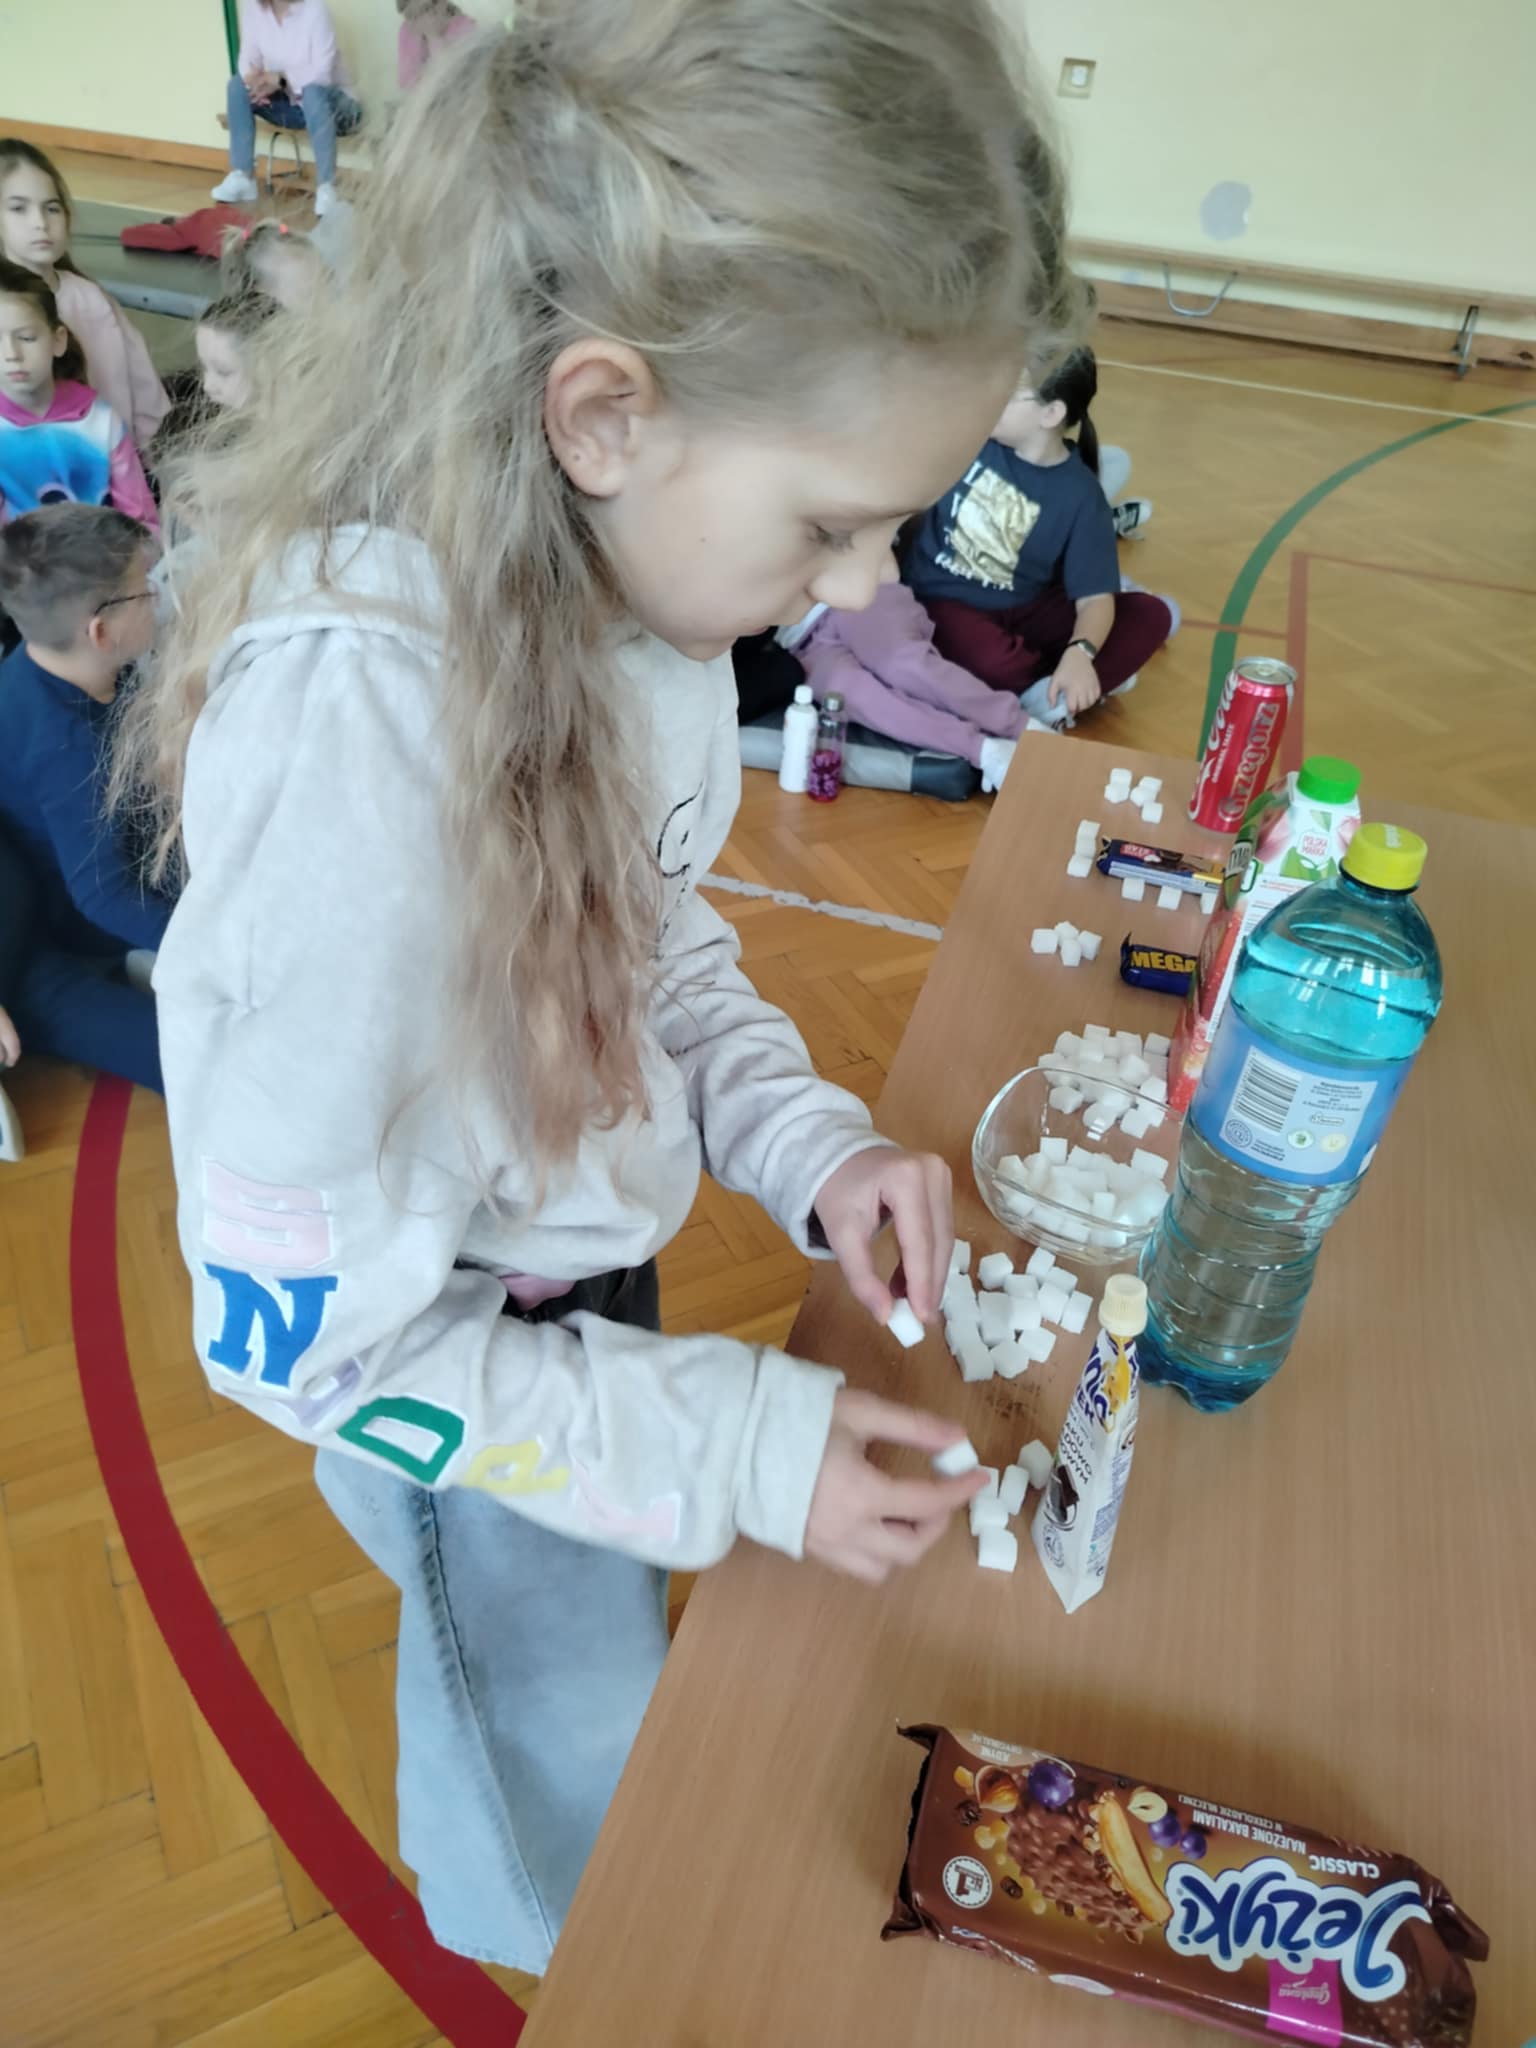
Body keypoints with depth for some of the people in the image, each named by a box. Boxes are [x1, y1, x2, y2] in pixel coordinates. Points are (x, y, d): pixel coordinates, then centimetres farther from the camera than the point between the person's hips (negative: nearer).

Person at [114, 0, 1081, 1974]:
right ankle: (525, 1937, 62)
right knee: (569, 1767, 23)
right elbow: (305, 1339, -28)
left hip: (596, 1250, 6)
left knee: (580, 1607, 33)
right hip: (440, 1368, -6)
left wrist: (806, 1139, -14)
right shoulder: (350, 736, -39)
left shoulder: (626, 562, -16)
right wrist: (742, 1445, -25)